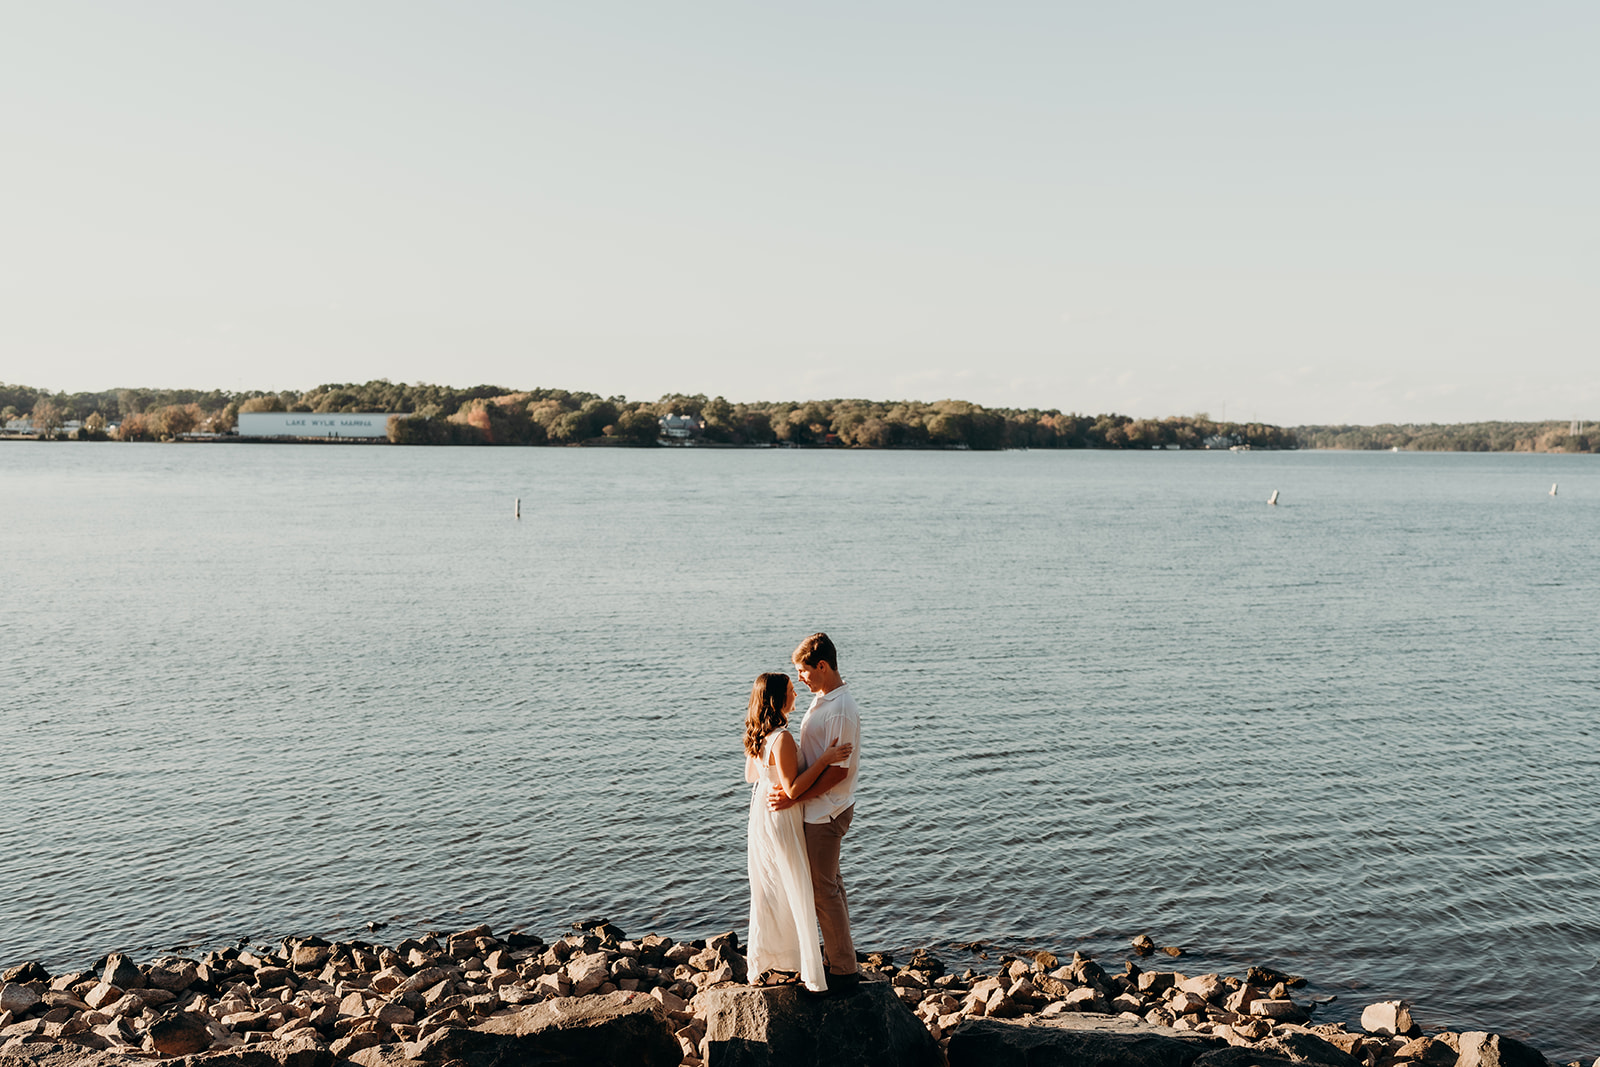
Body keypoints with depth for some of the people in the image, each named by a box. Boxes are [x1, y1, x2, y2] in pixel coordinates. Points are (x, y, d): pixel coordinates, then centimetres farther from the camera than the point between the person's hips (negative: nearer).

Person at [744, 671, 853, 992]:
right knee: (797, 894, 1)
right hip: (780, 819, -9)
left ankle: (764, 965, 27)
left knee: (768, 889, 17)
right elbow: (793, 789, -25)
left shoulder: (757, 735, 4)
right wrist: (824, 759, -25)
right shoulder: (782, 739, -25)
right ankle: (811, 976, 9)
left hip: (761, 812, 9)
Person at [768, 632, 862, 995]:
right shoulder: (821, 699, 8)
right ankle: (836, 956, 30)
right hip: (818, 808, 10)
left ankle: (844, 971, 7)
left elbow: (838, 770, -24)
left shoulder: (841, 711, -23)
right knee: (828, 884, 18)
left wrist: (793, 798, -21)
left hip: (827, 811, -10)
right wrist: (790, 791, 14)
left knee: (823, 889, -2)